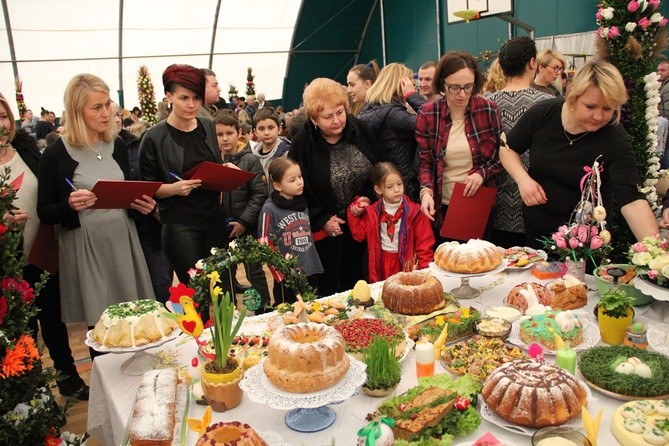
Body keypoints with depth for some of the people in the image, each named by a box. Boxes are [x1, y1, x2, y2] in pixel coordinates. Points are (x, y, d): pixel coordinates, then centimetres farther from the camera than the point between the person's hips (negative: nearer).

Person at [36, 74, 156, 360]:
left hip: (123, 241, 4)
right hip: (85, 248, -4)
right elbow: (44, 214, -4)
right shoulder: (56, 154, -8)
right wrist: (70, 205, -23)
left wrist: (139, 203, -2)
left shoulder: (117, 145, 6)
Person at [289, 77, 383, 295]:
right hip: (327, 227, -3)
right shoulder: (303, 144, -15)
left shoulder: (359, 129, -7)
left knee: (357, 278, 16)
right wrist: (322, 219, -12)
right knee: (331, 285, 8)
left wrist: (368, 198, -6)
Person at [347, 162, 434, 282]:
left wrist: (423, 270, -11)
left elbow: (425, 244, -6)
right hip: (382, 265, 3)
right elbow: (359, 234, 9)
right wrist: (354, 213, -1)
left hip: (407, 263, -2)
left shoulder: (414, 212, -8)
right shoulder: (372, 212, 1)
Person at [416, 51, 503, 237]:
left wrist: (482, 173, -15)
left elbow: (502, 155, 2)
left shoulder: (489, 110, -6)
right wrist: (426, 191, -16)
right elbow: (425, 162, 0)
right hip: (442, 206, 1)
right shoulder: (427, 114, -4)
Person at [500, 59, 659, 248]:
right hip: (535, 223, 2)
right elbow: (508, 148, -1)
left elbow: (631, 199, -31)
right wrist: (523, 179, -19)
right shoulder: (542, 114, -15)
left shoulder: (616, 141, -22)